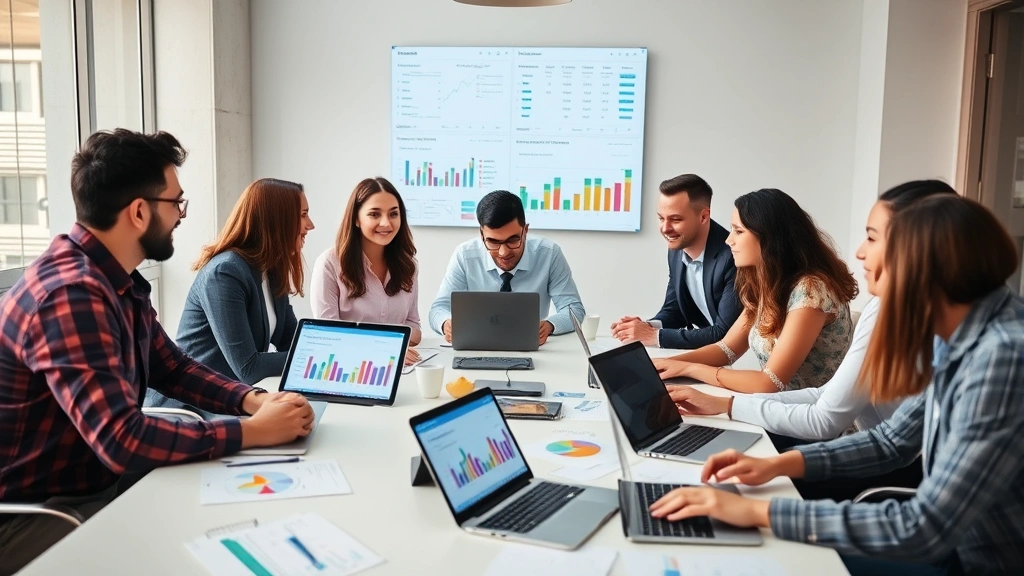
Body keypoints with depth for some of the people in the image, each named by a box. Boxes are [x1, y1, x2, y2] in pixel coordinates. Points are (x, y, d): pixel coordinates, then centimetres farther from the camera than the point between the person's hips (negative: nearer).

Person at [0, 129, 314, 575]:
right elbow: (123, 440, -34)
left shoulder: (119, 280, 3)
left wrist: (254, 399, -6)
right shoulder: (70, 294, -28)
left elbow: (172, 368, 11)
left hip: (98, 483, 8)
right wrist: (254, 432, -25)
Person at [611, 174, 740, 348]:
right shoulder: (677, 250, 0)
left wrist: (655, 336, -22)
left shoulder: (732, 256, -22)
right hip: (699, 347, 6)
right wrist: (648, 327, -12)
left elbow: (726, 334, -23)